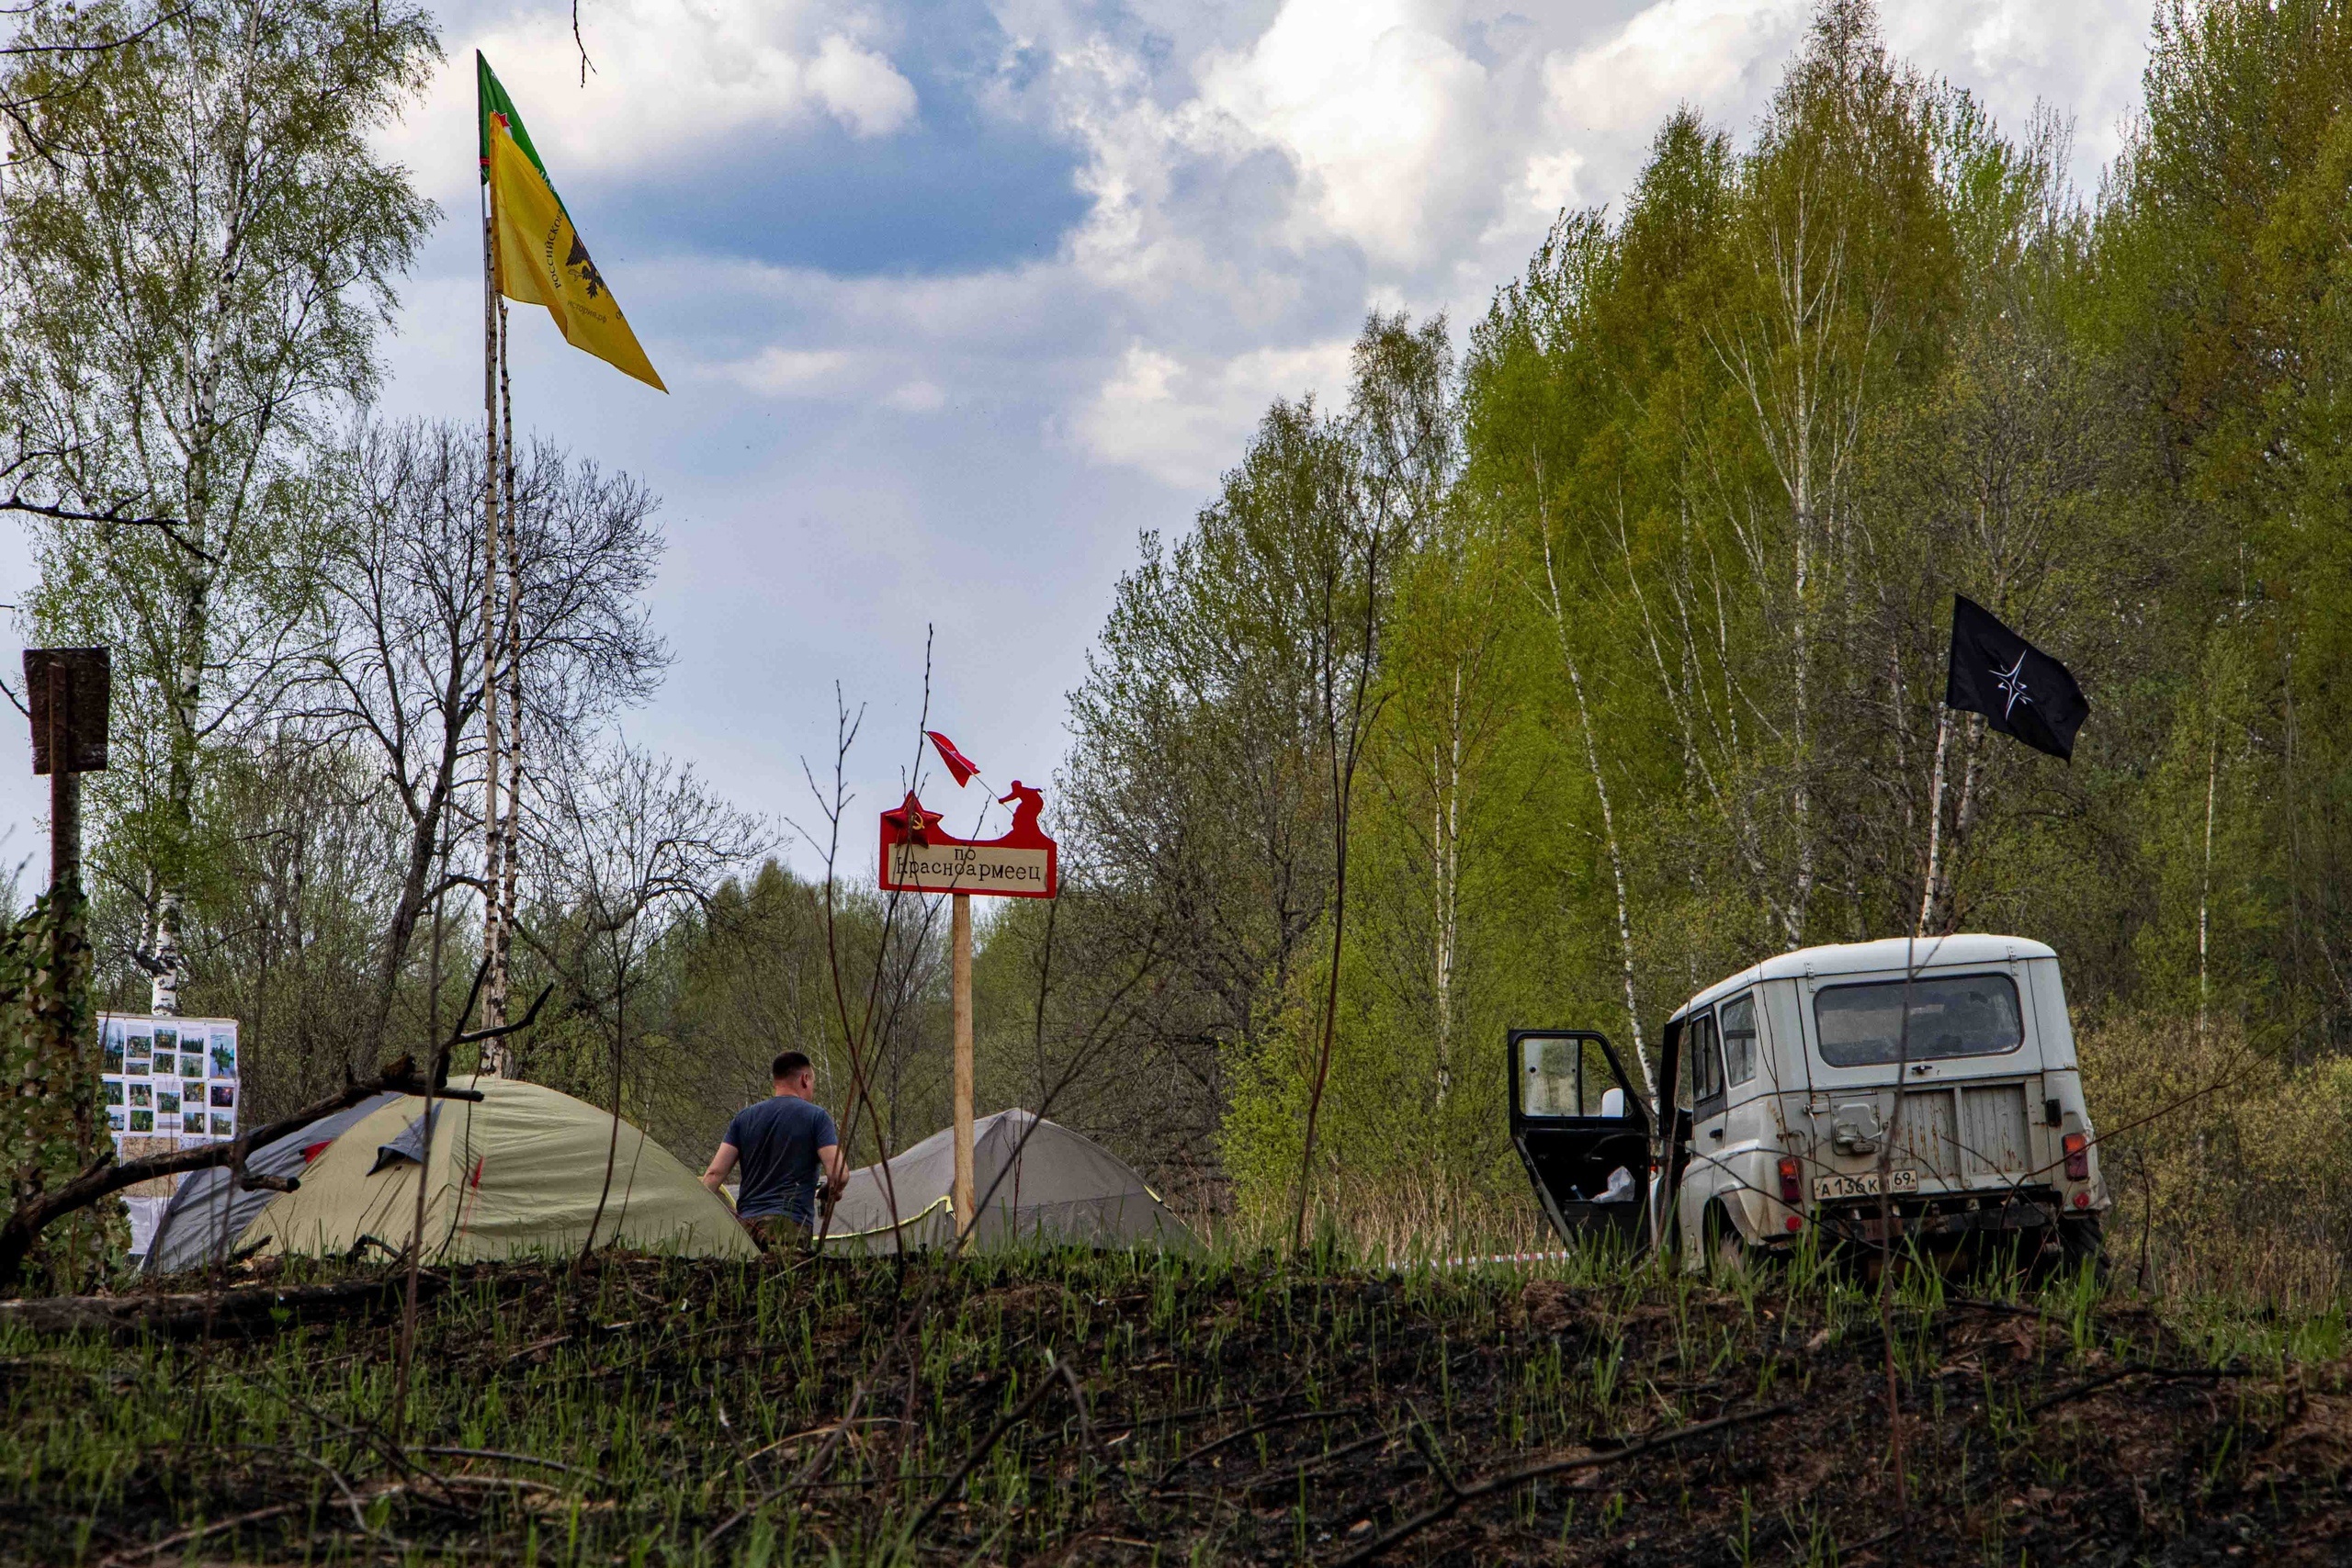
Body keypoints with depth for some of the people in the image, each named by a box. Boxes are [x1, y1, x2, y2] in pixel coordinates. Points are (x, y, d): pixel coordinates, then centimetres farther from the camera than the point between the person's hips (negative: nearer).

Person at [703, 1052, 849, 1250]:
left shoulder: (744, 1118, 17)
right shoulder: (816, 1117, 4)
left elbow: (715, 1173, 10)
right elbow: (838, 1174, -4)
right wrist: (830, 1193, 17)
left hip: (745, 1220, 4)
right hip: (790, 1224, -4)